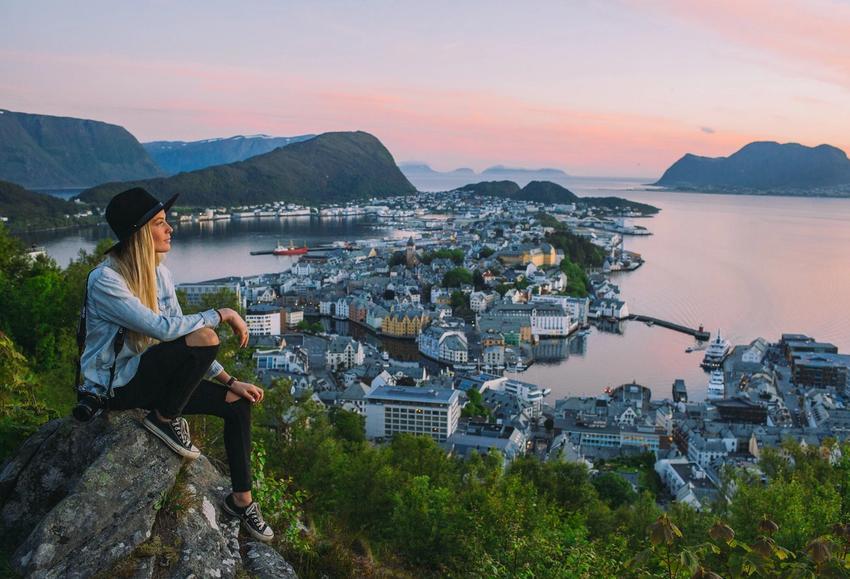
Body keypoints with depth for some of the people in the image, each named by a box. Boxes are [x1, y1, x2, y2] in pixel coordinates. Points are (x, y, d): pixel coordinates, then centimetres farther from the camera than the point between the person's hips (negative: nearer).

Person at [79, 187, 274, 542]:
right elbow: (164, 328, -31)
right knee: (203, 339, -30)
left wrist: (230, 380, 0)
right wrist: (223, 314, -21)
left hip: (151, 377, 8)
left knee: (239, 404, -1)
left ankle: (241, 500, 12)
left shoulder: (160, 274, 4)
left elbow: (179, 331, 6)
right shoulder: (105, 280, -21)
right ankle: (165, 419, -6)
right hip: (114, 385, -8)